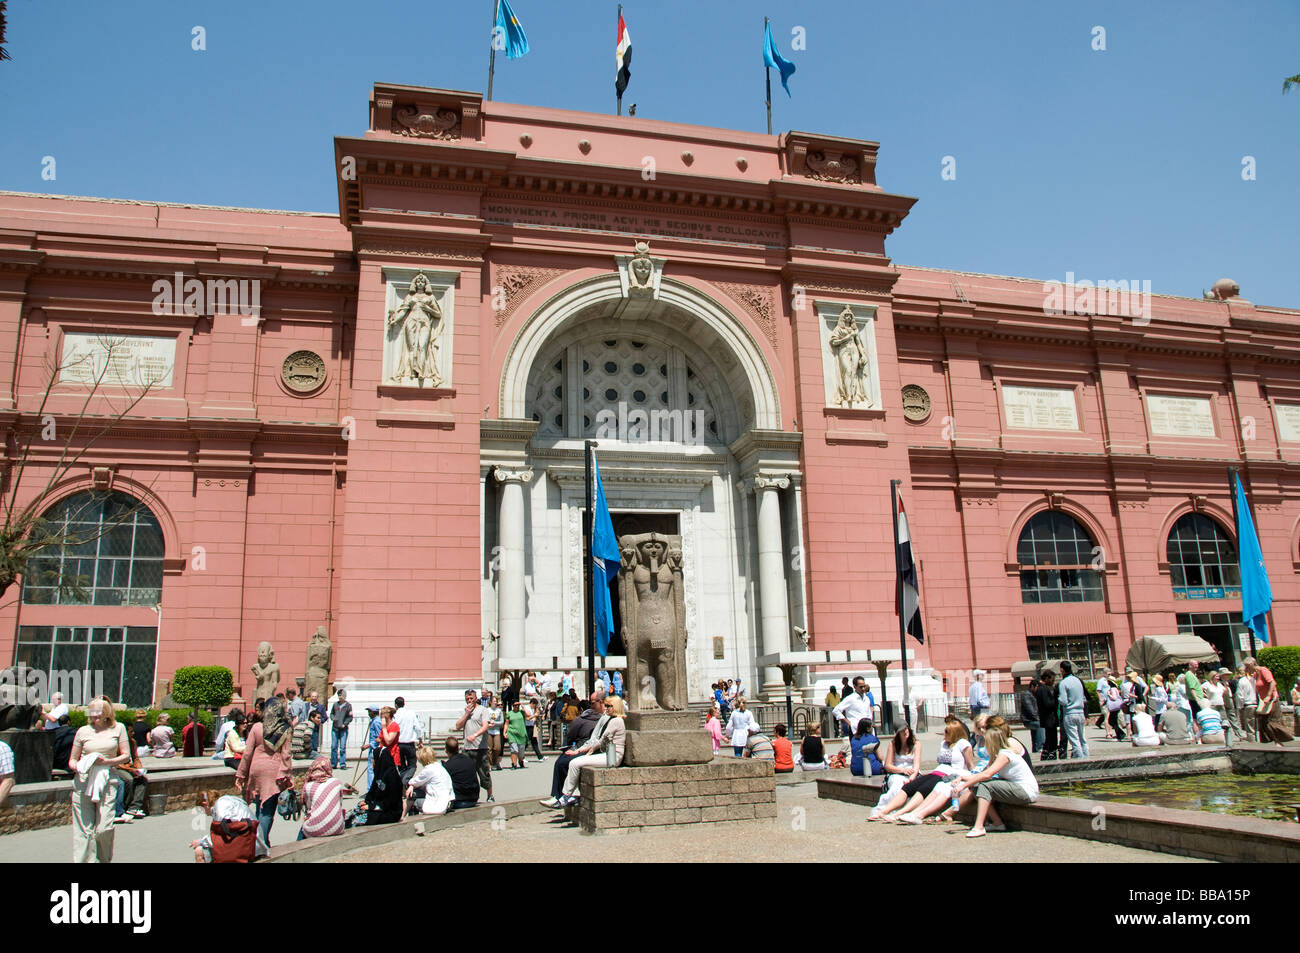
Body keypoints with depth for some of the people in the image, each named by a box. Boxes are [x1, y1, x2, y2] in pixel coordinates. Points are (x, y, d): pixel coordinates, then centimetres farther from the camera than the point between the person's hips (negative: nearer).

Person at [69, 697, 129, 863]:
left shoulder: (118, 728, 8)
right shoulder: (83, 731, 9)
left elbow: (126, 756, 6)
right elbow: (72, 760, 14)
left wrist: (107, 761, -10)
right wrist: (77, 766, -9)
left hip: (107, 782, -1)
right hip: (83, 783, 1)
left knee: (104, 828, -8)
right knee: (84, 829, -2)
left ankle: (105, 860, 14)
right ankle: (83, 860, 7)